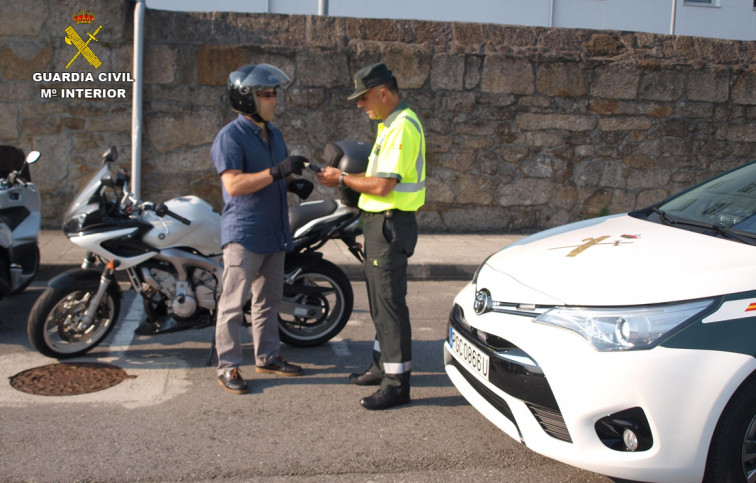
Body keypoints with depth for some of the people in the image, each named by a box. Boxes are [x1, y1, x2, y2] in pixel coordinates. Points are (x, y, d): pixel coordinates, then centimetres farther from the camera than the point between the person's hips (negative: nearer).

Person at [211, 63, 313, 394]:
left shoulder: (273, 134, 14)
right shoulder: (230, 137, -13)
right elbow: (234, 185, -24)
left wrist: (295, 184, 3)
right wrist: (276, 172, -30)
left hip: (274, 233, 8)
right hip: (243, 235, -8)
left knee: (268, 300, 17)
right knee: (233, 303, -3)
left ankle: (267, 356, 29)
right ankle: (227, 367, 5)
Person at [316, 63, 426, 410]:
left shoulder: (402, 127, -18)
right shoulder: (391, 124, 16)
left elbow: (382, 186, -23)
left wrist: (342, 178, -11)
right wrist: (343, 179, 9)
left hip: (390, 224, -11)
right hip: (379, 221, 11)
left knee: (390, 301, -6)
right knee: (379, 299, 18)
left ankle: (397, 382, 1)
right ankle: (383, 365, 31)